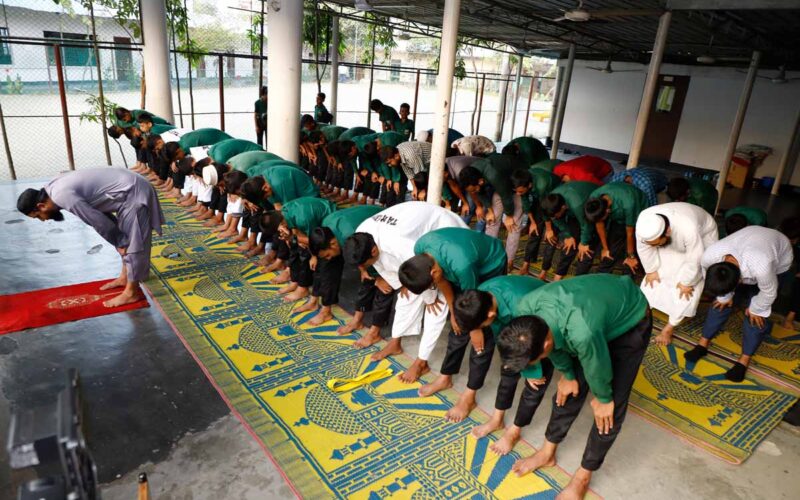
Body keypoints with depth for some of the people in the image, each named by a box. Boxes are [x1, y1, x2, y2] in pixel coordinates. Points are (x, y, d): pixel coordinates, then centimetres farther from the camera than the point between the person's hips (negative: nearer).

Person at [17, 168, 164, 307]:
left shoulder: (62, 196, -19)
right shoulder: (55, 187, 11)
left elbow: (100, 222, -18)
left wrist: (120, 243, -3)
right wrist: (120, 241, 13)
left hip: (133, 193, -10)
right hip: (129, 188, 10)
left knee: (132, 244, -2)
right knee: (125, 240, 21)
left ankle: (131, 292, 8)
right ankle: (125, 277, 36)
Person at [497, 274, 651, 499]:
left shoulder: (582, 333, -46)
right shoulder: (525, 309, -28)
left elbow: (598, 369, -23)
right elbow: (556, 343, -6)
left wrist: (603, 399, -4)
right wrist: (568, 374, 7)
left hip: (631, 320, -5)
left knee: (611, 409, -1)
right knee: (570, 389, 10)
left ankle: (583, 477, 19)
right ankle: (547, 453, 30)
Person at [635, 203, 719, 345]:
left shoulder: (688, 229, -47)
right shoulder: (643, 220, -35)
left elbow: (694, 261, -32)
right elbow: (644, 248, -17)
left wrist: (686, 282, -19)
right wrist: (651, 270, -7)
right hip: (673, 241, 4)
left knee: (691, 285, -6)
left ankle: (669, 327, 3)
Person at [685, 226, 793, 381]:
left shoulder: (761, 267, -48)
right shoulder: (708, 256, -36)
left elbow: (769, 293, -24)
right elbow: (714, 282, -11)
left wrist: (756, 310, -8)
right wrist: (724, 297, 2)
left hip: (778, 260, -3)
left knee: (755, 315, -7)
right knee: (721, 302, 1)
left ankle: (745, 360, 7)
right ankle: (703, 343, 14)